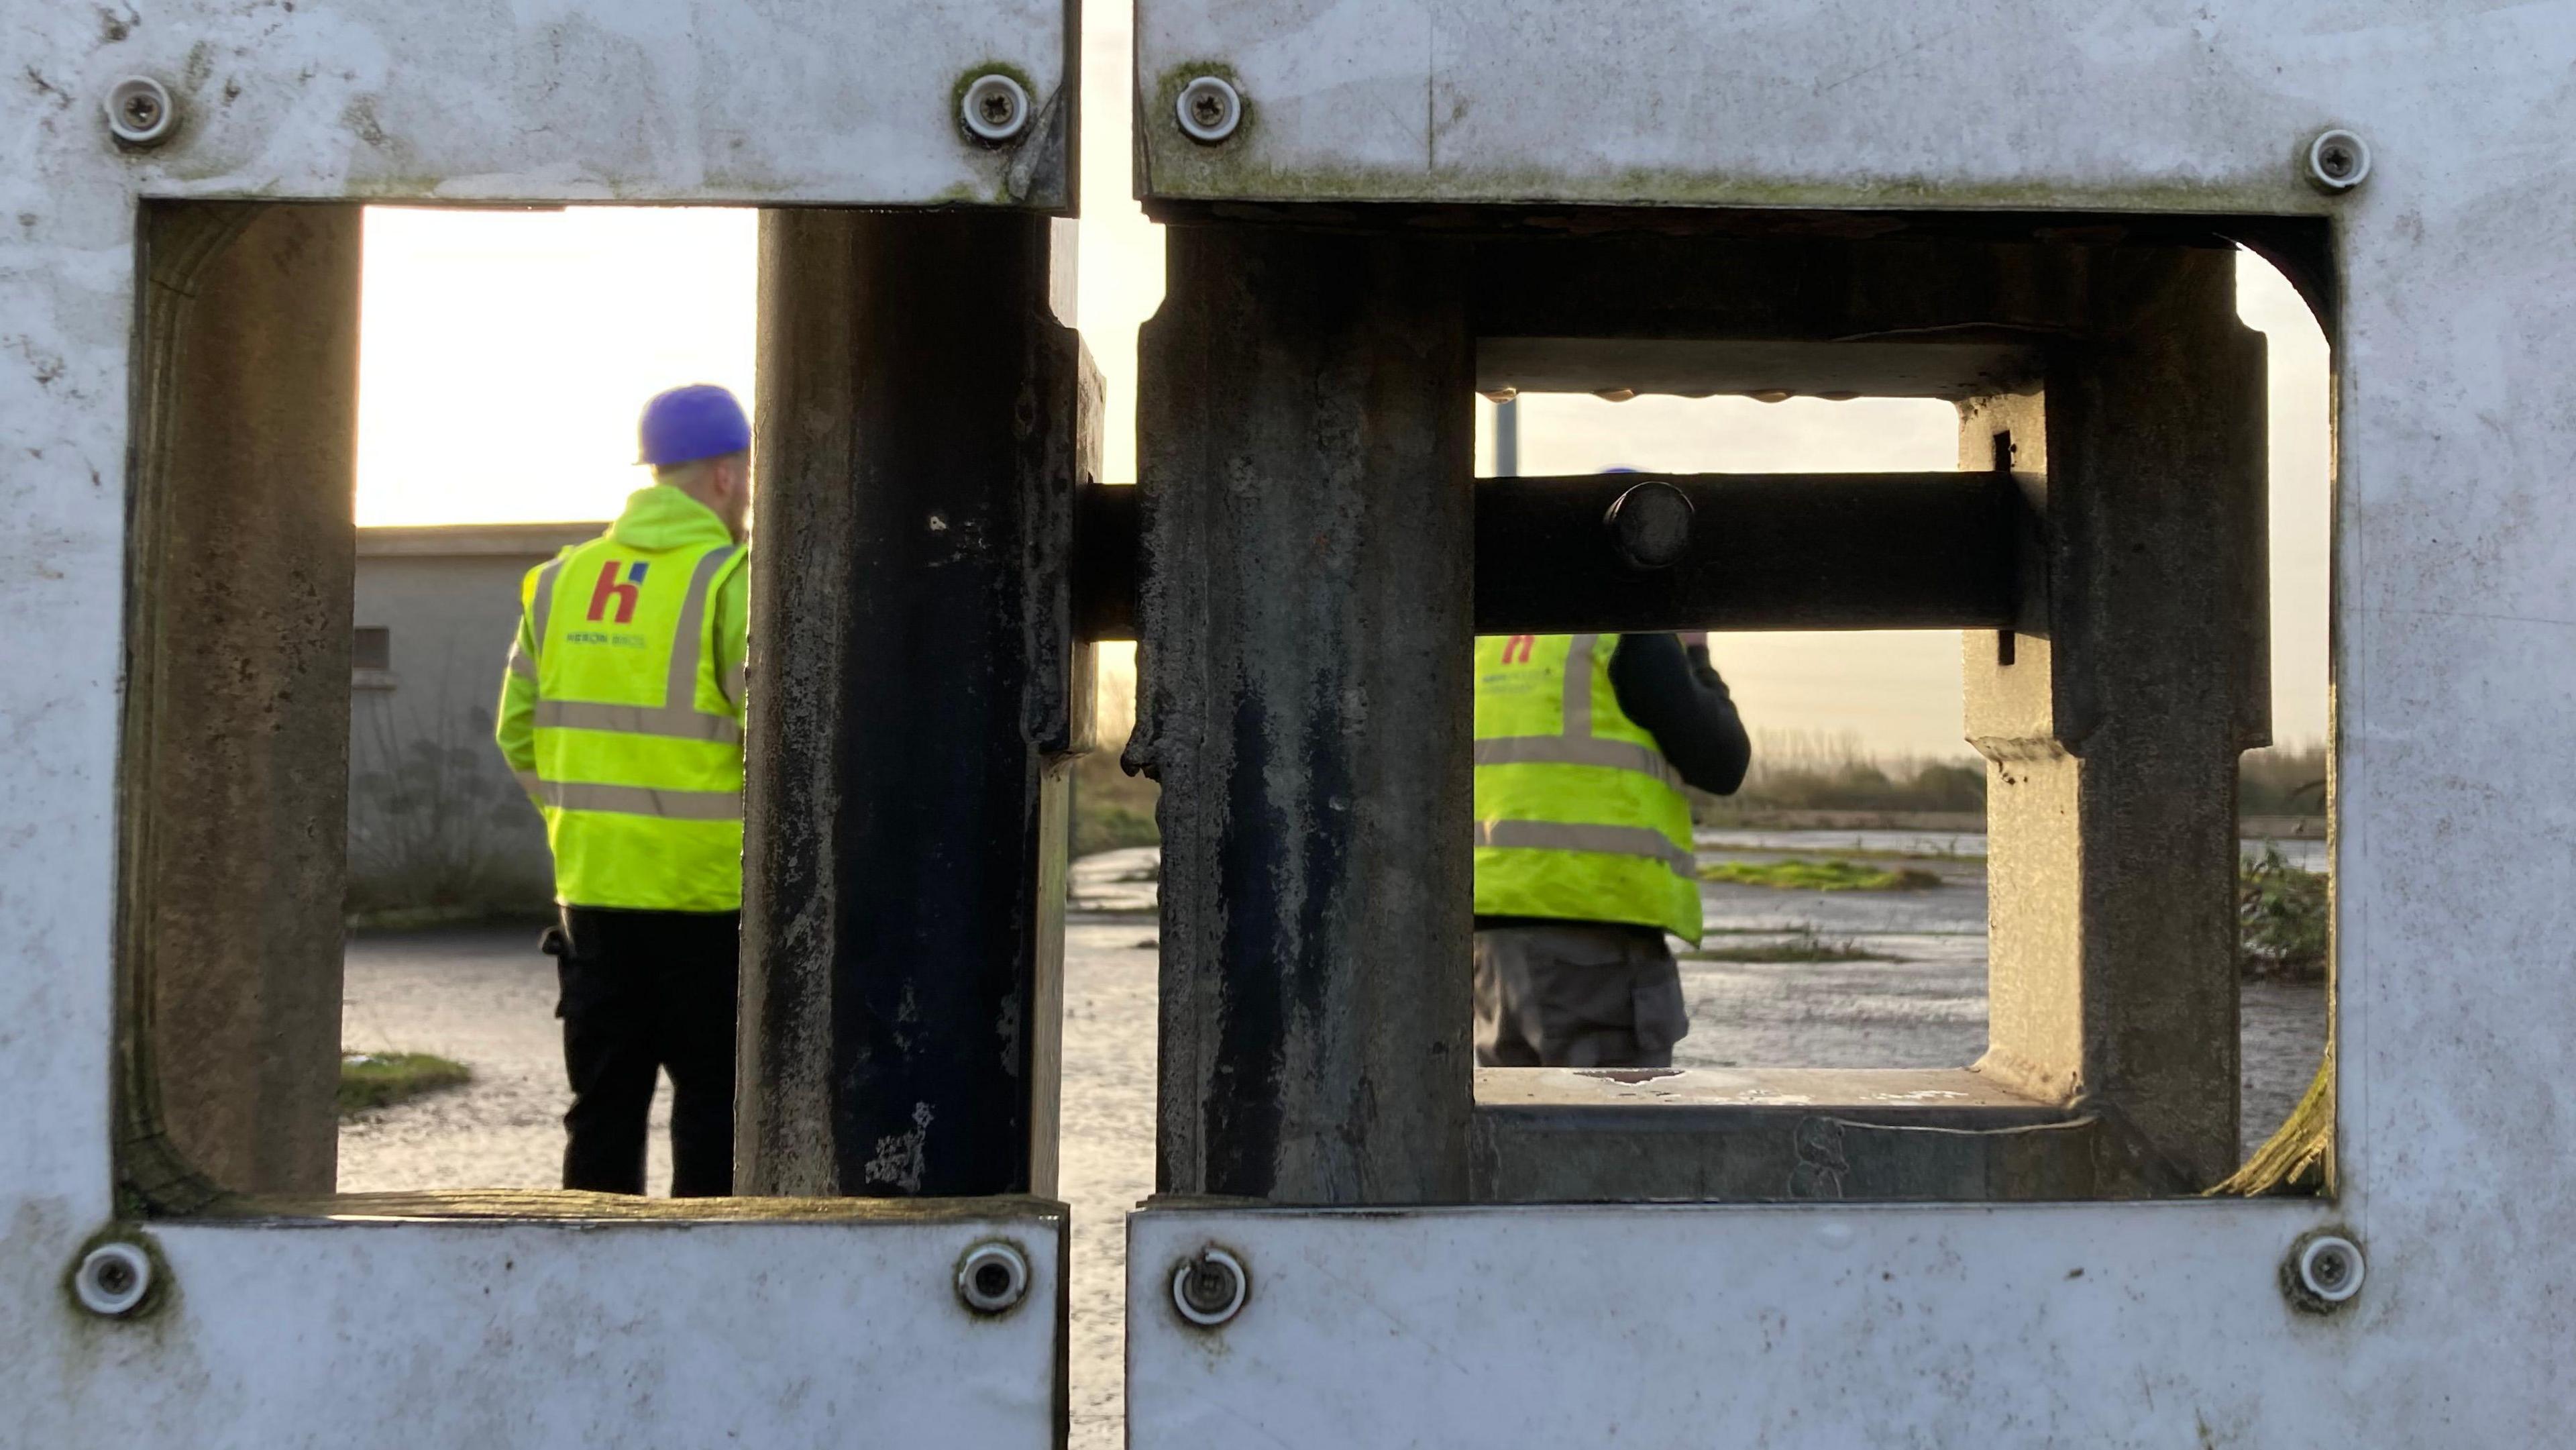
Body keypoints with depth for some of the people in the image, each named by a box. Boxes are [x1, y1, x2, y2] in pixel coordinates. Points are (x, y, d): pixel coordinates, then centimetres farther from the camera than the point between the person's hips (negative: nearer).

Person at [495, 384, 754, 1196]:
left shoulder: (561, 580, 9)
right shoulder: (731, 581, -10)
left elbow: (520, 732, 12)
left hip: (591, 889, 6)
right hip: (707, 894, -5)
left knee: (604, 1107, 13)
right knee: (713, 1109, 4)